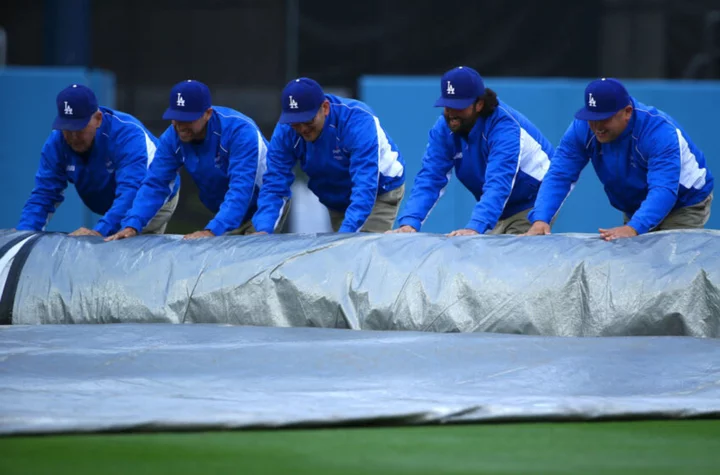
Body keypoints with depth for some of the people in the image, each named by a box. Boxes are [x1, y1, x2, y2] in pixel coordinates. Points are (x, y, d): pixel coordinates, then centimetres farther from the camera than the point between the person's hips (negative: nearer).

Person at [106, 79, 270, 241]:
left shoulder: (240, 131, -32)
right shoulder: (172, 138, -14)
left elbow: (241, 188, -39)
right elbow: (154, 185, -15)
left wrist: (211, 231, -51)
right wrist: (131, 226, -31)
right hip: (226, 214, 5)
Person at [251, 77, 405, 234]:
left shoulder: (357, 121, -35)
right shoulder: (285, 132, -21)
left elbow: (365, 186, -42)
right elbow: (274, 186, -21)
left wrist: (345, 233, -53)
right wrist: (263, 230, -38)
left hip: (380, 191, -5)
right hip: (336, 201, 5)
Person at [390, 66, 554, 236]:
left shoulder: (504, 128, -31)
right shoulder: (444, 128, -13)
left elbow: (498, 184, -42)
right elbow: (430, 178, -19)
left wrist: (474, 227, -57)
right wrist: (409, 222, -36)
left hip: (533, 204, -6)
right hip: (501, 210, 6)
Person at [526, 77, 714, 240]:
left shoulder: (659, 132, -36)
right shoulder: (582, 129, -21)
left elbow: (663, 190, -47)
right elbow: (559, 176, -25)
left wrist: (633, 229, -64)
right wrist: (540, 220, -43)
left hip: (684, 204, -5)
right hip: (634, 208, 5)